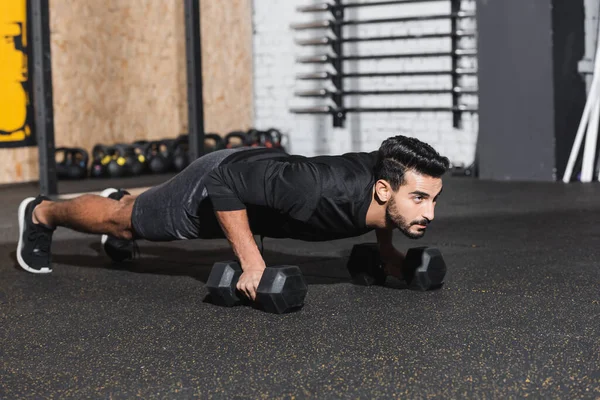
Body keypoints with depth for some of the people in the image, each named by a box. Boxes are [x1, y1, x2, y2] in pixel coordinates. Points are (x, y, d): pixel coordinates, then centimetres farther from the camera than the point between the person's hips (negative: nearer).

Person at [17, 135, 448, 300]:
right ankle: (40, 213, 47)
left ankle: (124, 198, 68)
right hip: (217, 187, -6)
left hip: (260, 174, 6)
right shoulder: (323, 190, -48)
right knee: (122, 221, 21)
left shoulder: (391, 176, -26)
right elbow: (227, 181, -39)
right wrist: (252, 263, -38)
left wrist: (386, 246, -2)